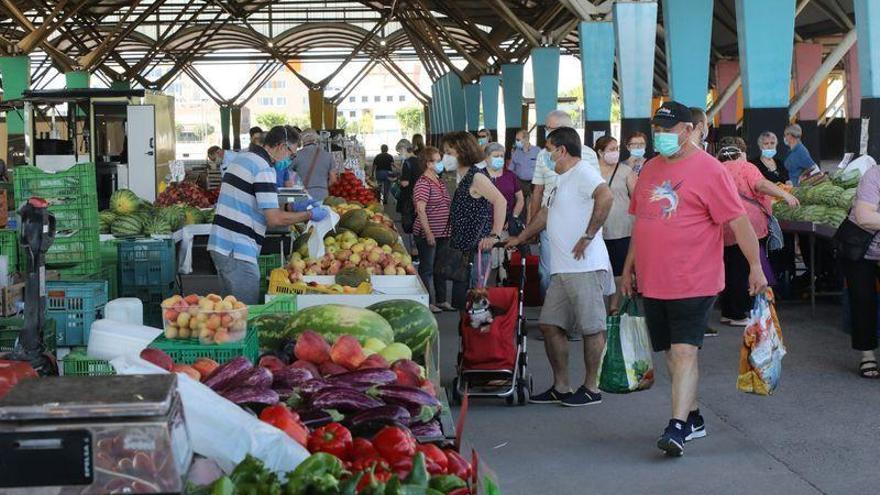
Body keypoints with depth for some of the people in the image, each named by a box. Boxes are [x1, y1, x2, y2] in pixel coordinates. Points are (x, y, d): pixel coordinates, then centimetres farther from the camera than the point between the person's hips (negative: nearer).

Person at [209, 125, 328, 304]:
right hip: (237, 251, -10)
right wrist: (309, 215, -5)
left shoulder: (241, 158, 15)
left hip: (220, 244, 10)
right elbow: (275, 219, -17)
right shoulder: (264, 169, -15)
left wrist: (292, 207, 18)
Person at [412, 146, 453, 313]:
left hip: (443, 233, 9)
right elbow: (421, 210, -21)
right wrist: (428, 233, -24)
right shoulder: (423, 183, -15)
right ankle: (426, 303, 7)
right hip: (428, 234, -9)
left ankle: (441, 300, 25)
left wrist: (450, 229, 20)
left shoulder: (440, 182, 13)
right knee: (427, 268, 0)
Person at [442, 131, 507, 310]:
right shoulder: (463, 177, 15)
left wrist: (494, 235, -27)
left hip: (476, 249, -10)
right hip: (463, 248, 10)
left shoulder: (476, 176, -13)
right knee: (460, 301, 13)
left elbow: (500, 201, -25)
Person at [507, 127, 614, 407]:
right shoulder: (562, 180, 23)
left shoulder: (582, 172, -10)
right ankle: (560, 387, 17)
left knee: (591, 327, -1)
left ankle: (591, 388, 8)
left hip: (585, 267, -10)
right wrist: (519, 239, 39)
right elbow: (546, 214, 36)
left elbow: (605, 197, -29)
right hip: (562, 269, 10)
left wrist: (588, 236, -23)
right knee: (550, 325, 10)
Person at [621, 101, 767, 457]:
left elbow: (738, 220, -11)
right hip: (652, 282, 7)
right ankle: (693, 417, 26)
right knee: (672, 353, 13)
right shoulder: (650, 169, 13)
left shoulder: (708, 170, -9)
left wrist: (755, 266, -15)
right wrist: (629, 268, 22)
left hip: (693, 282, -7)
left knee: (685, 351, -13)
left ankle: (678, 427, -15)